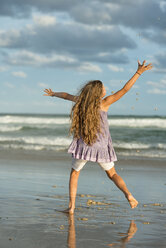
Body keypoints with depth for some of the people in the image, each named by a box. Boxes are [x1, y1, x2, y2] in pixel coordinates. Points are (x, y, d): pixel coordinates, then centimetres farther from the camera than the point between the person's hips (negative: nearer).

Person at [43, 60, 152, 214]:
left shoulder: (82, 100, -1)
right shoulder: (104, 103, -9)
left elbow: (67, 95, 18)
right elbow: (124, 90, -13)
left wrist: (54, 94, 37)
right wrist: (138, 72, -13)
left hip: (83, 146, 1)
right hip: (101, 146, -1)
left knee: (74, 173, 20)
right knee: (112, 174, 14)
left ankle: (71, 206, 10)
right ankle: (128, 194, -13)